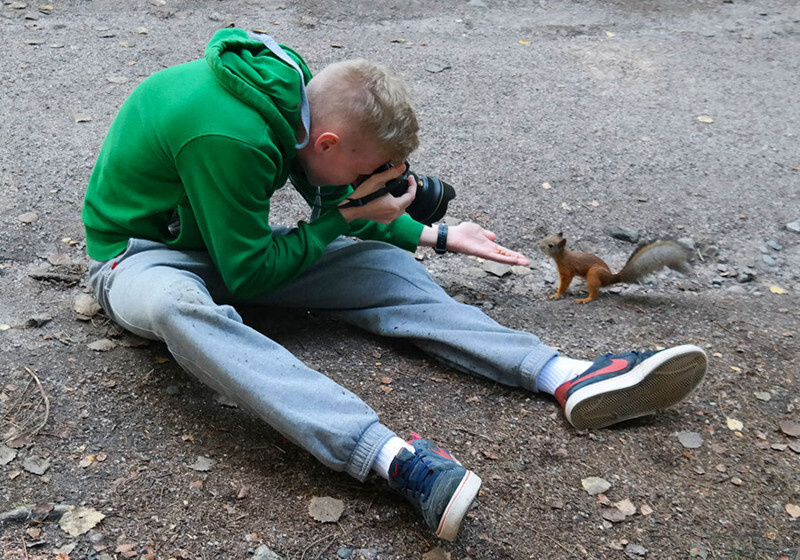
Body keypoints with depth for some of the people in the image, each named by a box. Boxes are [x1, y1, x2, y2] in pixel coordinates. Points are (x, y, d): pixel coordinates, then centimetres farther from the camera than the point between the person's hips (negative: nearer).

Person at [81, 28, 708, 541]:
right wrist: (346, 217, -17)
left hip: (225, 239, 7)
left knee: (383, 265, -11)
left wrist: (438, 236, 7)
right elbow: (249, 274, -23)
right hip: (141, 252, -7)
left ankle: (566, 375, -20)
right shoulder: (229, 136, -33)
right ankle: (393, 457, -58)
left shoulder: (292, 89, -7)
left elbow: (335, 206, 9)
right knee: (177, 306, -43)